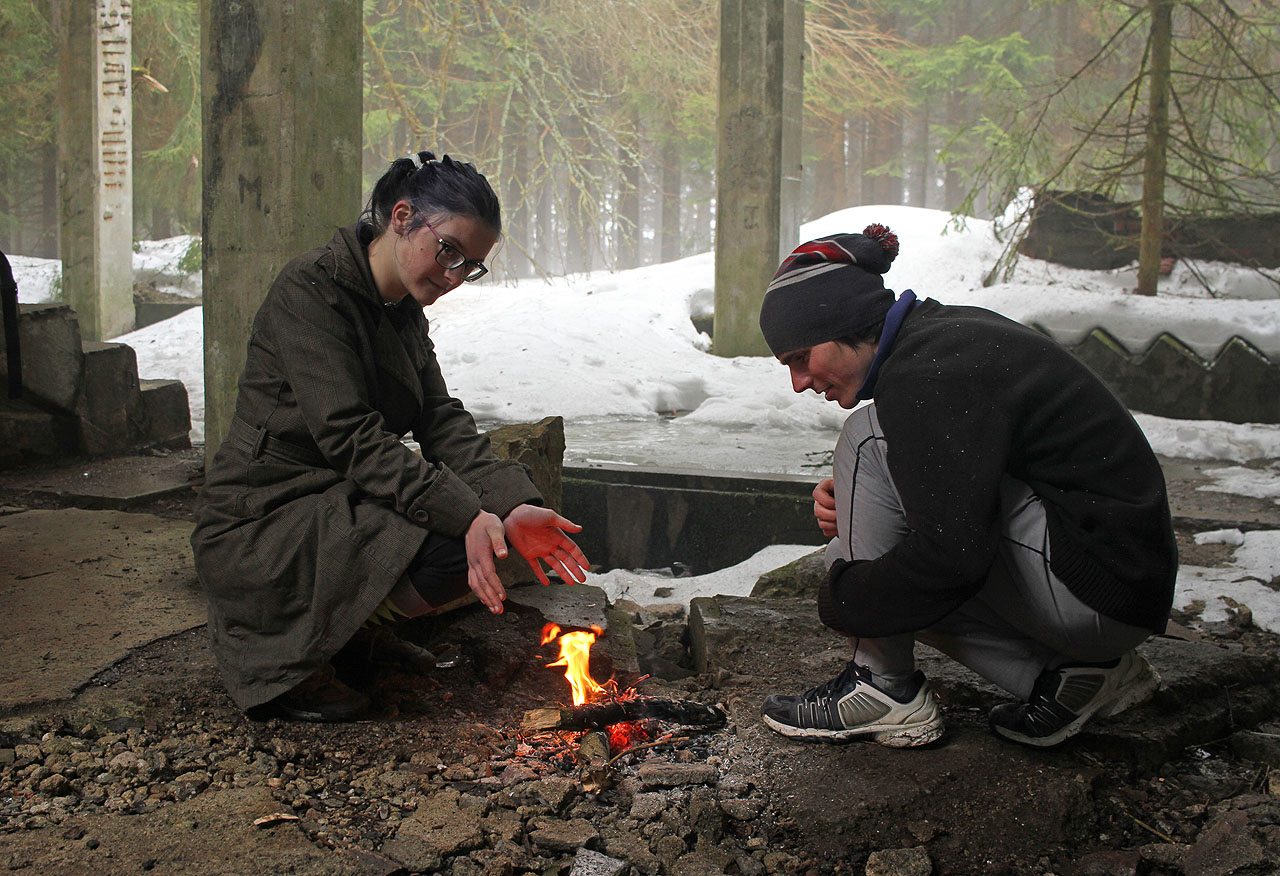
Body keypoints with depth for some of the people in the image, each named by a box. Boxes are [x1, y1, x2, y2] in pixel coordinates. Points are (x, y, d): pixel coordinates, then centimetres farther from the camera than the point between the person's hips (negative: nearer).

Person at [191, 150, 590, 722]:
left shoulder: (402, 310, 12)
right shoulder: (310, 290, -16)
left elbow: (441, 419, 0)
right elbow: (351, 437, -26)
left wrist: (512, 505, -18)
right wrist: (464, 516, -36)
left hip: (340, 505, 9)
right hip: (257, 527, -9)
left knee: (489, 537, -4)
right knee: (451, 551, -26)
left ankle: (343, 633, 10)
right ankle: (289, 666, -8)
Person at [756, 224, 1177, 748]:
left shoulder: (927, 374, -21)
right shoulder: (941, 331, 10)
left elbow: (950, 557, -28)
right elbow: (948, 496, 22)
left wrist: (839, 599, -12)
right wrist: (846, 501, 4)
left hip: (1098, 584, -10)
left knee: (870, 435, -16)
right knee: (850, 562, 15)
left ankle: (882, 688, -8)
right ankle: (1061, 668, 7)